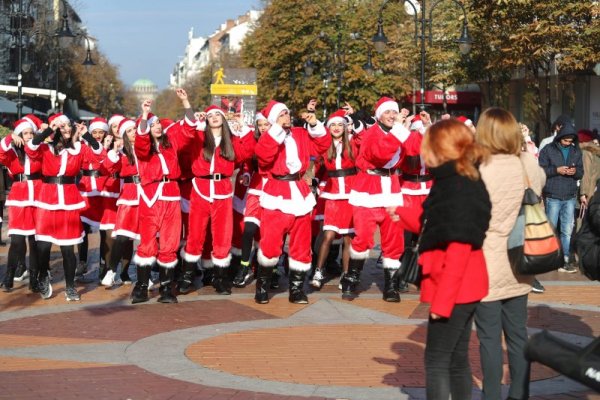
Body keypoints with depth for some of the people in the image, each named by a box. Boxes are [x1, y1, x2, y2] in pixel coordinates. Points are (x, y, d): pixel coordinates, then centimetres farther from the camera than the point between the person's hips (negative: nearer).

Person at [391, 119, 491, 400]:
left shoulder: (459, 189, -19)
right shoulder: (456, 182, 11)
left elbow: (459, 249, -24)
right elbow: (435, 225, 21)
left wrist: (441, 299, -23)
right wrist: (402, 214, 32)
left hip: (453, 291, -10)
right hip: (461, 289, 10)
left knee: (436, 361, -3)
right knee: (456, 360, 14)